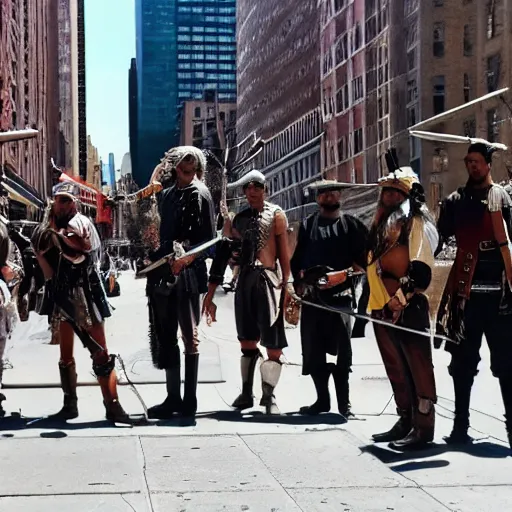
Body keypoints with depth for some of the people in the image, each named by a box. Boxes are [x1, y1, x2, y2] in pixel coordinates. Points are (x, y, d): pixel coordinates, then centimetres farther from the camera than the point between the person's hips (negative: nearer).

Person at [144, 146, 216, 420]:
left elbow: (208, 238, -8)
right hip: (163, 271, 7)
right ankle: (173, 397, 18)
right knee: (166, 336, 10)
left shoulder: (199, 194, -3)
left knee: (189, 335, -2)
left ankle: (189, 399, 4)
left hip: (187, 273, -7)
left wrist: (186, 257, -20)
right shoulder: (165, 194, 14)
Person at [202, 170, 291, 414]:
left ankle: (268, 395, 4)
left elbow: (284, 251, -4)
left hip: (268, 279, -5)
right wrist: (211, 291, 10)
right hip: (244, 281, 5)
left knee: (273, 344, -5)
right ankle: (246, 393, 21)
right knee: (247, 341, 11)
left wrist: (286, 283, -13)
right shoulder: (240, 218, 14)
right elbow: (226, 252, 13)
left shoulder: (275, 215, 1)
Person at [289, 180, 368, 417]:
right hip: (312, 295, 3)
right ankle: (322, 399, 17)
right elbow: (297, 260, 14)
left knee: (341, 349, -3)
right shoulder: (308, 224, 15)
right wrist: (299, 284, 2)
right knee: (313, 350, 5)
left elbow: (364, 258, 1)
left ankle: (344, 401, 5)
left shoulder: (352, 224, 7)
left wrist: (343, 274, -13)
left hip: (341, 294, -3)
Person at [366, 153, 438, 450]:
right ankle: (406, 422, 23)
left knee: (418, 368, -5)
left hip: (408, 308, -9)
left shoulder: (417, 223, -8)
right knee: (396, 369, 14)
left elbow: (421, 267, -18)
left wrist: (402, 296, -22)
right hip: (382, 308, 9)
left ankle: (424, 428, -2)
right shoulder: (383, 223, 19)